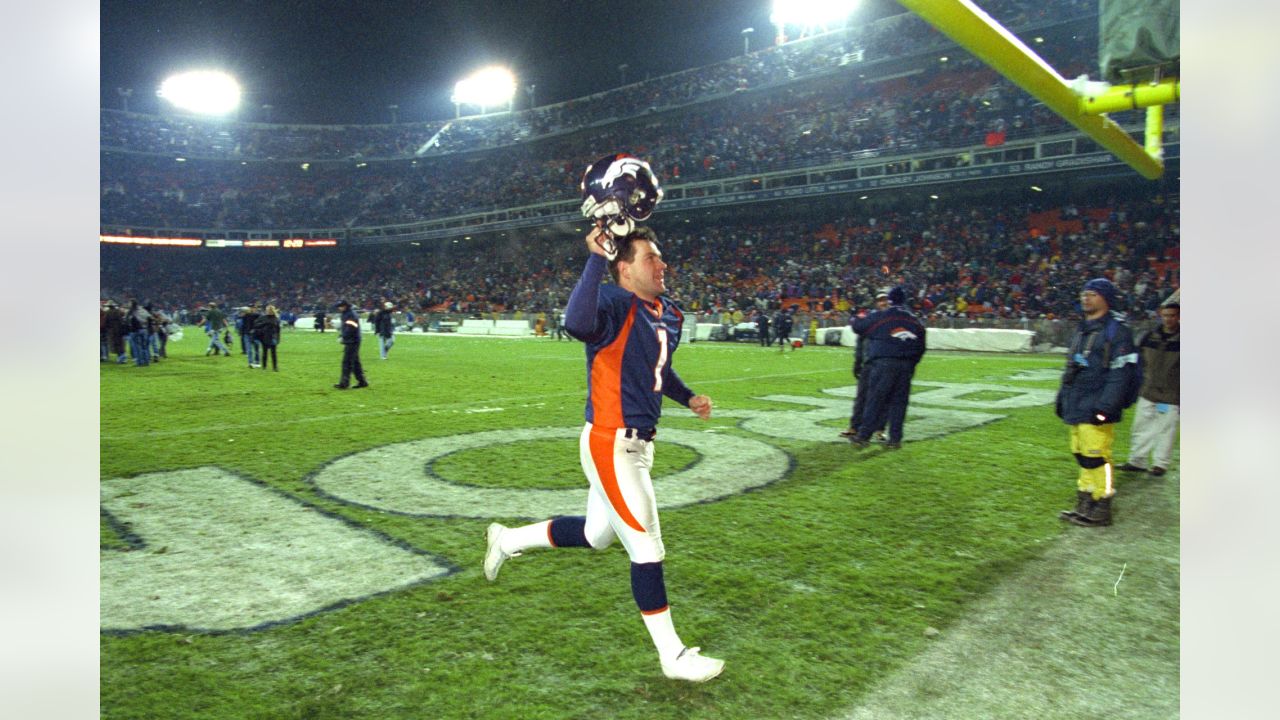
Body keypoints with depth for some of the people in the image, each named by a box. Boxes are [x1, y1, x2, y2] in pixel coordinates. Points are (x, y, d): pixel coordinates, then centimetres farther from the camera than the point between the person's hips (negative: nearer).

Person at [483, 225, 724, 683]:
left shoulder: (669, 315, 9)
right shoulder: (616, 303, -18)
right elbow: (577, 324, -43)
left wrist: (688, 398, 11)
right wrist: (596, 258, -39)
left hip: (637, 445, 9)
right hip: (610, 445, -9)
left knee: (595, 535, 23)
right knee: (647, 549, 0)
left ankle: (508, 540, 43)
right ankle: (672, 655, 17)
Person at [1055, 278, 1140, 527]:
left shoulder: (1117, 330, -9)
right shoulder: (1082, 329, 19)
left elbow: (1121, 372, -16)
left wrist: (1106, 406, -21)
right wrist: (1063, 396, 23)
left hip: (1096, 410, -9)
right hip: (1076, 408, 9)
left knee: (1095, 459, -7)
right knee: (1082, 458, 14)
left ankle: (1100, 510, 3)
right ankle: (1085, 506, 23)